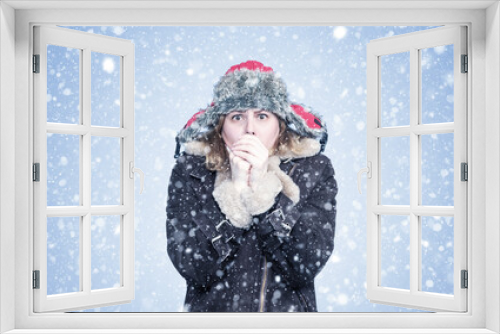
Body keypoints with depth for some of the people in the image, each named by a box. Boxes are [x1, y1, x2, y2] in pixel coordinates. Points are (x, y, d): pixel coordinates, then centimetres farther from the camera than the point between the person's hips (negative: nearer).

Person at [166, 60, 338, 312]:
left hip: (289, 309, 1)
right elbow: (192, 269, -12)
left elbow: (309, 265, -11)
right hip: (212, 308, 0)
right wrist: (236, 188, -17)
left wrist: (263, 187, -17)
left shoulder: (313, 170, -3)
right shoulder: (189, 172, -4)